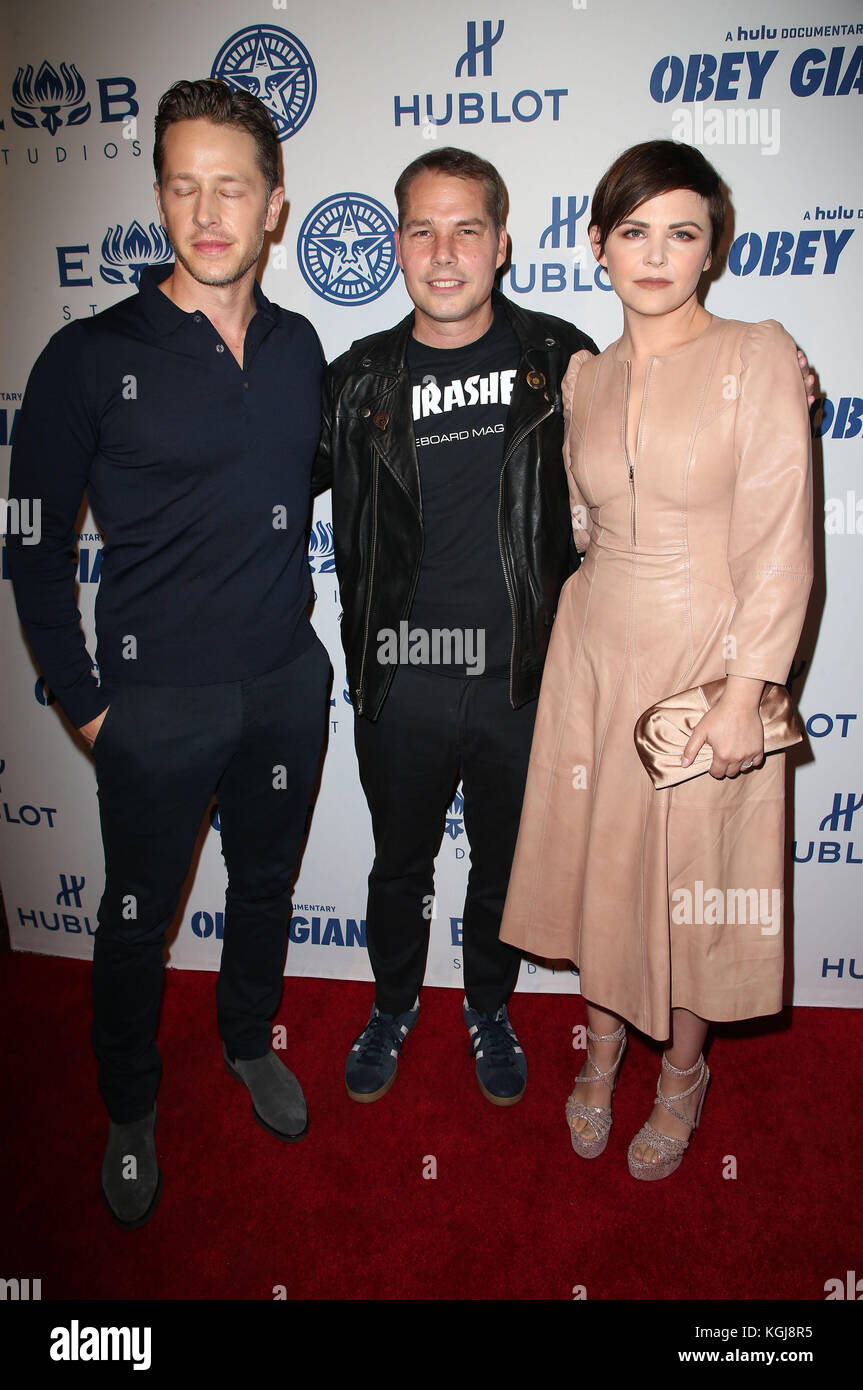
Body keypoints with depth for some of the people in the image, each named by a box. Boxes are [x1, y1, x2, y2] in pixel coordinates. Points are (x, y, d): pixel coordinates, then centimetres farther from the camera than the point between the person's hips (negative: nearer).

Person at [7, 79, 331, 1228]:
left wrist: (310, 633, 9)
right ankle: (130, 1110, 37)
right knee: (139, 916, 12)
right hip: (158, 698, -4)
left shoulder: (299, 347, 2)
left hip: (288, 680, 4)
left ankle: (250, 1041, 47)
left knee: (267, 881, 21)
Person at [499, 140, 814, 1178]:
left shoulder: (757, 357, -8)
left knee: (690, 875, 9)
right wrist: (589, 621, 11)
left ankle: (682, 1070, 35)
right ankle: (603, 1046, 38)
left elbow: (779, 543, -13)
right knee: (595, 859, 13)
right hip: (595, 652, 4)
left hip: (706, 657, -4)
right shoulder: (583, 377, 7)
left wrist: (744, 693, -17)